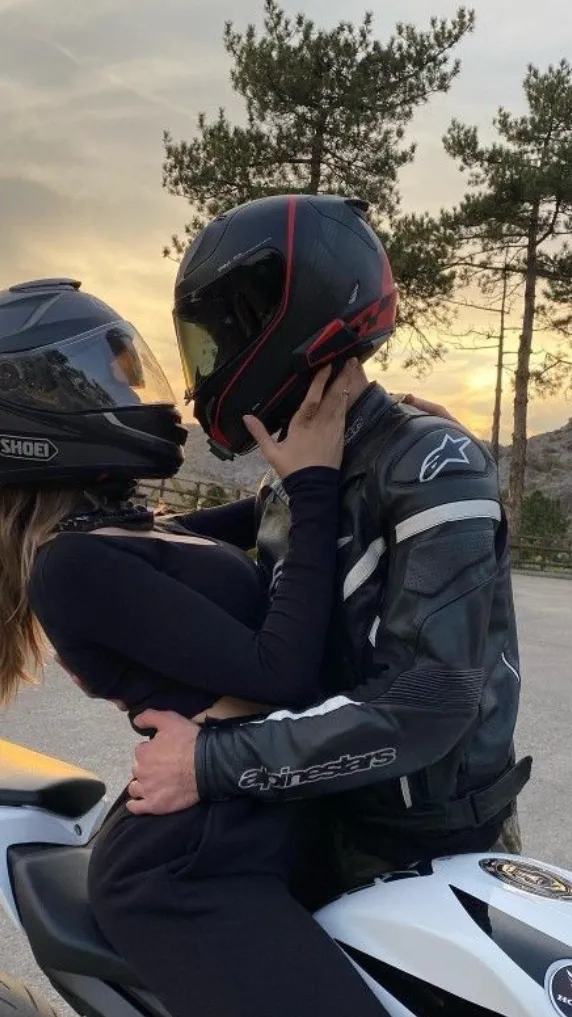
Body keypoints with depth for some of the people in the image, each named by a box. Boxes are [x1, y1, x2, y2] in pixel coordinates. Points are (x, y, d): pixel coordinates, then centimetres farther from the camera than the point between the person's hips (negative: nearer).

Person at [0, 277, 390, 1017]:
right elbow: (282, 673, -22)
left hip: (234, 832, 10)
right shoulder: (76, 562, -18)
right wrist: (315, 487, -16)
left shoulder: (120, 530, 11)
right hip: (196, 874, -10)